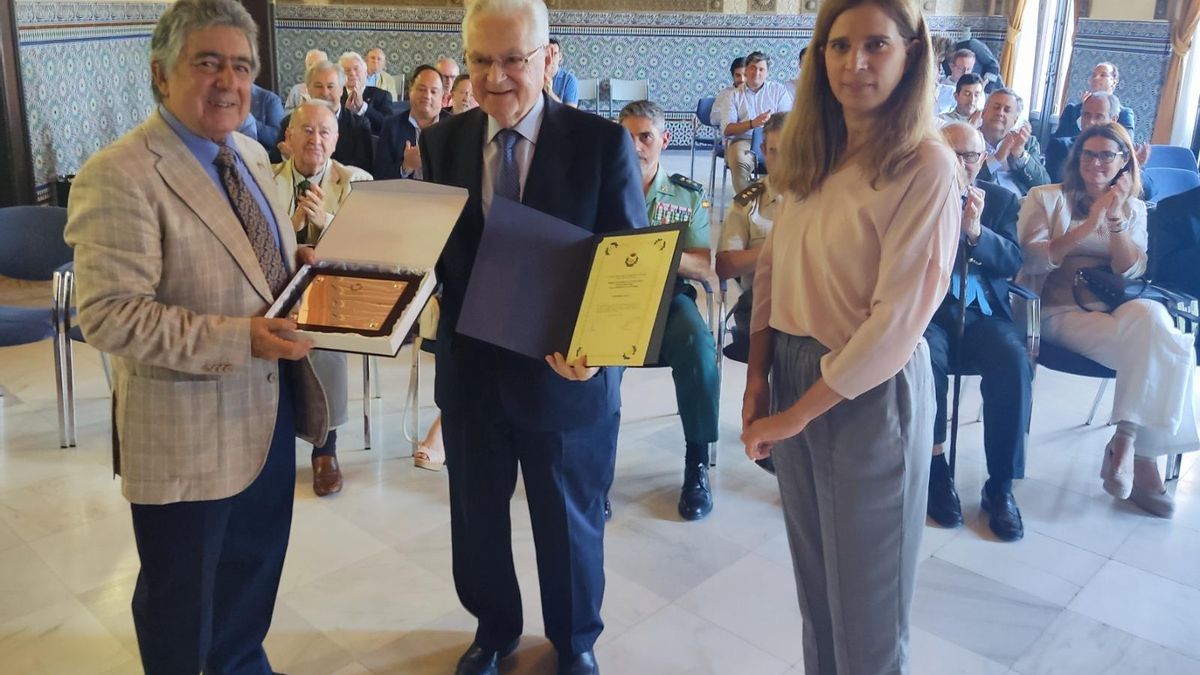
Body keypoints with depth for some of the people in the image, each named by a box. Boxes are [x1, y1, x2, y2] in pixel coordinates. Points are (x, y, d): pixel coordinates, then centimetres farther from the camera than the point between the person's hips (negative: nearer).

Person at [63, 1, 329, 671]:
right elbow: (110, 315, -25)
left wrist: (304, 269, -3)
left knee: (254, 572, 26)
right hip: (187, 434, -8)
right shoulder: (119, 176, -20)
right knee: (181, 599, 15)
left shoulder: (251, 155, 7)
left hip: (269, 410, 8)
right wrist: (237, 339, -30)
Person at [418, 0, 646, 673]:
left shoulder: (604, 142, -11)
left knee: (569, 519, 17)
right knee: (476, 514, 20)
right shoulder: (443, 142, 0)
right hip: (471, 366, 3)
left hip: (566, 368, -3)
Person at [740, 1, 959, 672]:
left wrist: (797, 414, -15)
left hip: (870, 395, -6)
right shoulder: (811, 153, 6)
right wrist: (758, 377, -4)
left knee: (865, 596, 12)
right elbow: (771, 268, 7)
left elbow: (897, 321, -20)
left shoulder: (926, 167, -16)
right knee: (813, 573, 21)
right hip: (791, 376, 6)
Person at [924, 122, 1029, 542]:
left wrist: (975, 229, -18)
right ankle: (935, 471, -13)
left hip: (982, 313, 2)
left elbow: (1012, 265, -1)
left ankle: (1000, 485, -16)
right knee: (927, 359, -34)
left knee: (1014, 362, -29)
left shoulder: (1001, 199, 12)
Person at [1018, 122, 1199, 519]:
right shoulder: (1046, 198, 6)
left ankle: (1127, 442, -24)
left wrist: (1115, 220, -9)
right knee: (1162, 348, -29)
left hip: (1116, 311, 4)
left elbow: (1131, 273, 4)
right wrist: (1089, 224, -15)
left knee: (1151, 316, -33)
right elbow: (1033, 259, -8)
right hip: (1059, 312, -4)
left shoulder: (1134, 209, 17)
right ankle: (1141, 455, -17)